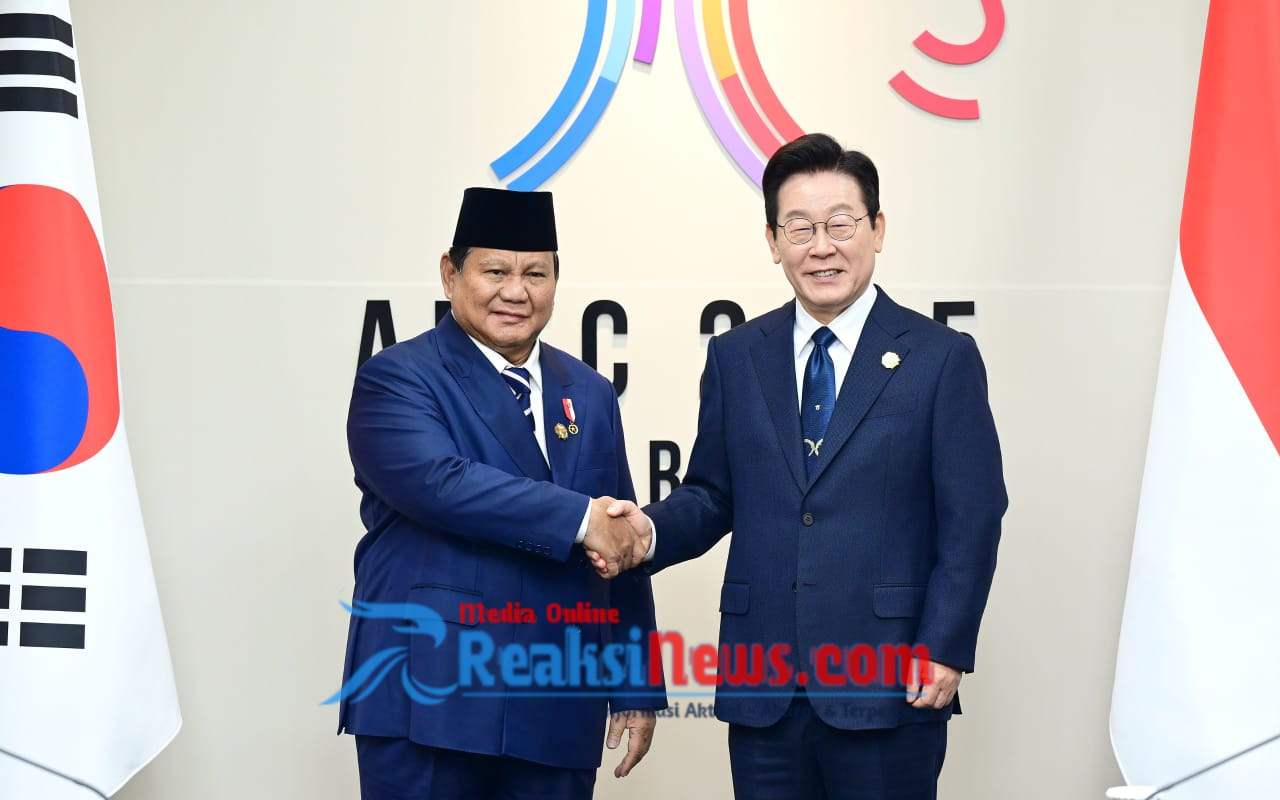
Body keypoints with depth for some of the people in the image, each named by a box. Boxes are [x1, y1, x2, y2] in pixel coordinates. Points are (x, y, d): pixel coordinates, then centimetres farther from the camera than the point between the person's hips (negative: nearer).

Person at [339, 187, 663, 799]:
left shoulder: (590, 394, 14)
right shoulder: (397, 378, -2)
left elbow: (623, 546, 14)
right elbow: (438, 481, -21)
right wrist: (579, 518, -22)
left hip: (559, 712, 5)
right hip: (429, 704, -5)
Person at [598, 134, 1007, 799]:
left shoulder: (942, 358, 0)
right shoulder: (735, 357, 9)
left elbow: (971, 522, -3)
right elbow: (712, 495, 11)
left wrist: (944, 649, -10)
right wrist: (652, 530, -9)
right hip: (762, 686, 3)